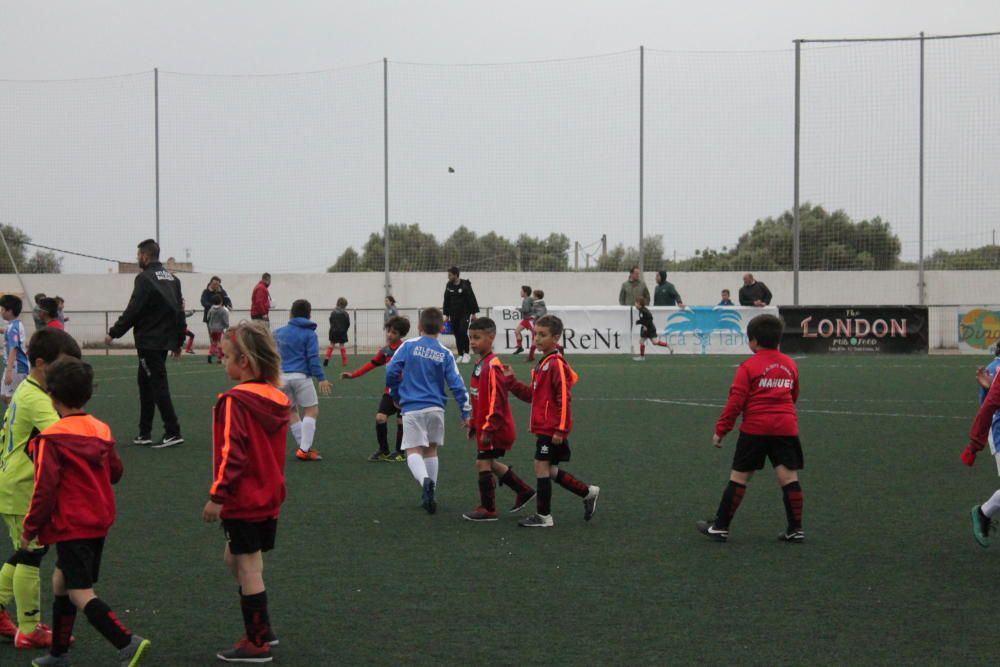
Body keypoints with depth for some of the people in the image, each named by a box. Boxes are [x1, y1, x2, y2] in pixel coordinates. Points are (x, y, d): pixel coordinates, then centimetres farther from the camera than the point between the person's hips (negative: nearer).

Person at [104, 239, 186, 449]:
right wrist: (178, 341, 20)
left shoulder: (145, 278, -12)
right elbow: (180, 311, 15)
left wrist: (114, 333, -7)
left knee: (158, 385, -7)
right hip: (164, 340, 8)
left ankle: (173, 432, -10)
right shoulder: (172, 278, 13)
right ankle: (145, 432, 18)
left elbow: (132, 311, -16)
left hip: (149, 341, -8)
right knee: (146, 383, 16)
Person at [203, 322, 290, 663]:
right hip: (270, 496, 8)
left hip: (242, 501, -8)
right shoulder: (276, 398, 5)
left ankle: (257, 642, 9)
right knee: (235, 558, 21)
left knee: (248, 567, 1)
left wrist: (217, 495, -17)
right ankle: (262, 630, 25)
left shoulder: (234, 402, -18)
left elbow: (231, 453, -22)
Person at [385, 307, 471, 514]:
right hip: (436, 408, 2)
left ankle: (425, 481, -32)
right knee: (431, 450, 18)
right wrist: (466, 413, 4)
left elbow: (390, 372, -3)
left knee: (413, 451, -3)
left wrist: (396, 396, 14)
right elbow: (456, 384, -2)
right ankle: (429, 495, 21)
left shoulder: (408, 346, -1)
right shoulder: (445, 354, 2)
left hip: (412, 408, -2)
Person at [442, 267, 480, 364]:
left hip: (465, 313, -5)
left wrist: (473, 313, -8)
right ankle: (460, 355, 13)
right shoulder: (449, 286, 4)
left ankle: (466, 354, -3)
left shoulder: (465, 285, -10)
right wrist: (447, 315, 10)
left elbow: (472, 299, -8)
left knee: (463, 332, -15)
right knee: (457, 334, 4)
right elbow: (446, 301, 10)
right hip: (454, 315, 5)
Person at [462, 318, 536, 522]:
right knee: (489, 463, 17)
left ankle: (488, 509, 5)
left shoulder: (492, 366, -19)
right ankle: (524, 491, 30)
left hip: (495, 428, -10)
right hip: (484, 425, 10)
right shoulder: (481, 364, 12)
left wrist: (488, 428, -24)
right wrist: (474, 424, 21)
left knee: (483, 463, -5)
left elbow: (496, 400, -23)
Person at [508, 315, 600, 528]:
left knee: (542, 467, -6)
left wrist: (560, 429, -21)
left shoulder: (557, 364, -15)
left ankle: (543, 516, 2)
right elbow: (531, 395, 20)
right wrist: (512, 381, 8)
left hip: (552, 429, -10)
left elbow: (564, 399, -19)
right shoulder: (543, 363, 16)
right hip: (544, 428, 10)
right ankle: (588, 492, 25)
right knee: (551, 471, 13)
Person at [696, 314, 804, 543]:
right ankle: (795, 529, 3)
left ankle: (720, 526, 8)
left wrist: (721, 430, -3)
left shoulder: (749, 367, -6)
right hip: (786, 427, 4)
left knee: (739, 476, 3)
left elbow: (736, 401, -9)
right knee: (788, 476, 3)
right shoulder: (789, 364, 10)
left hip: (755, 428, -4)